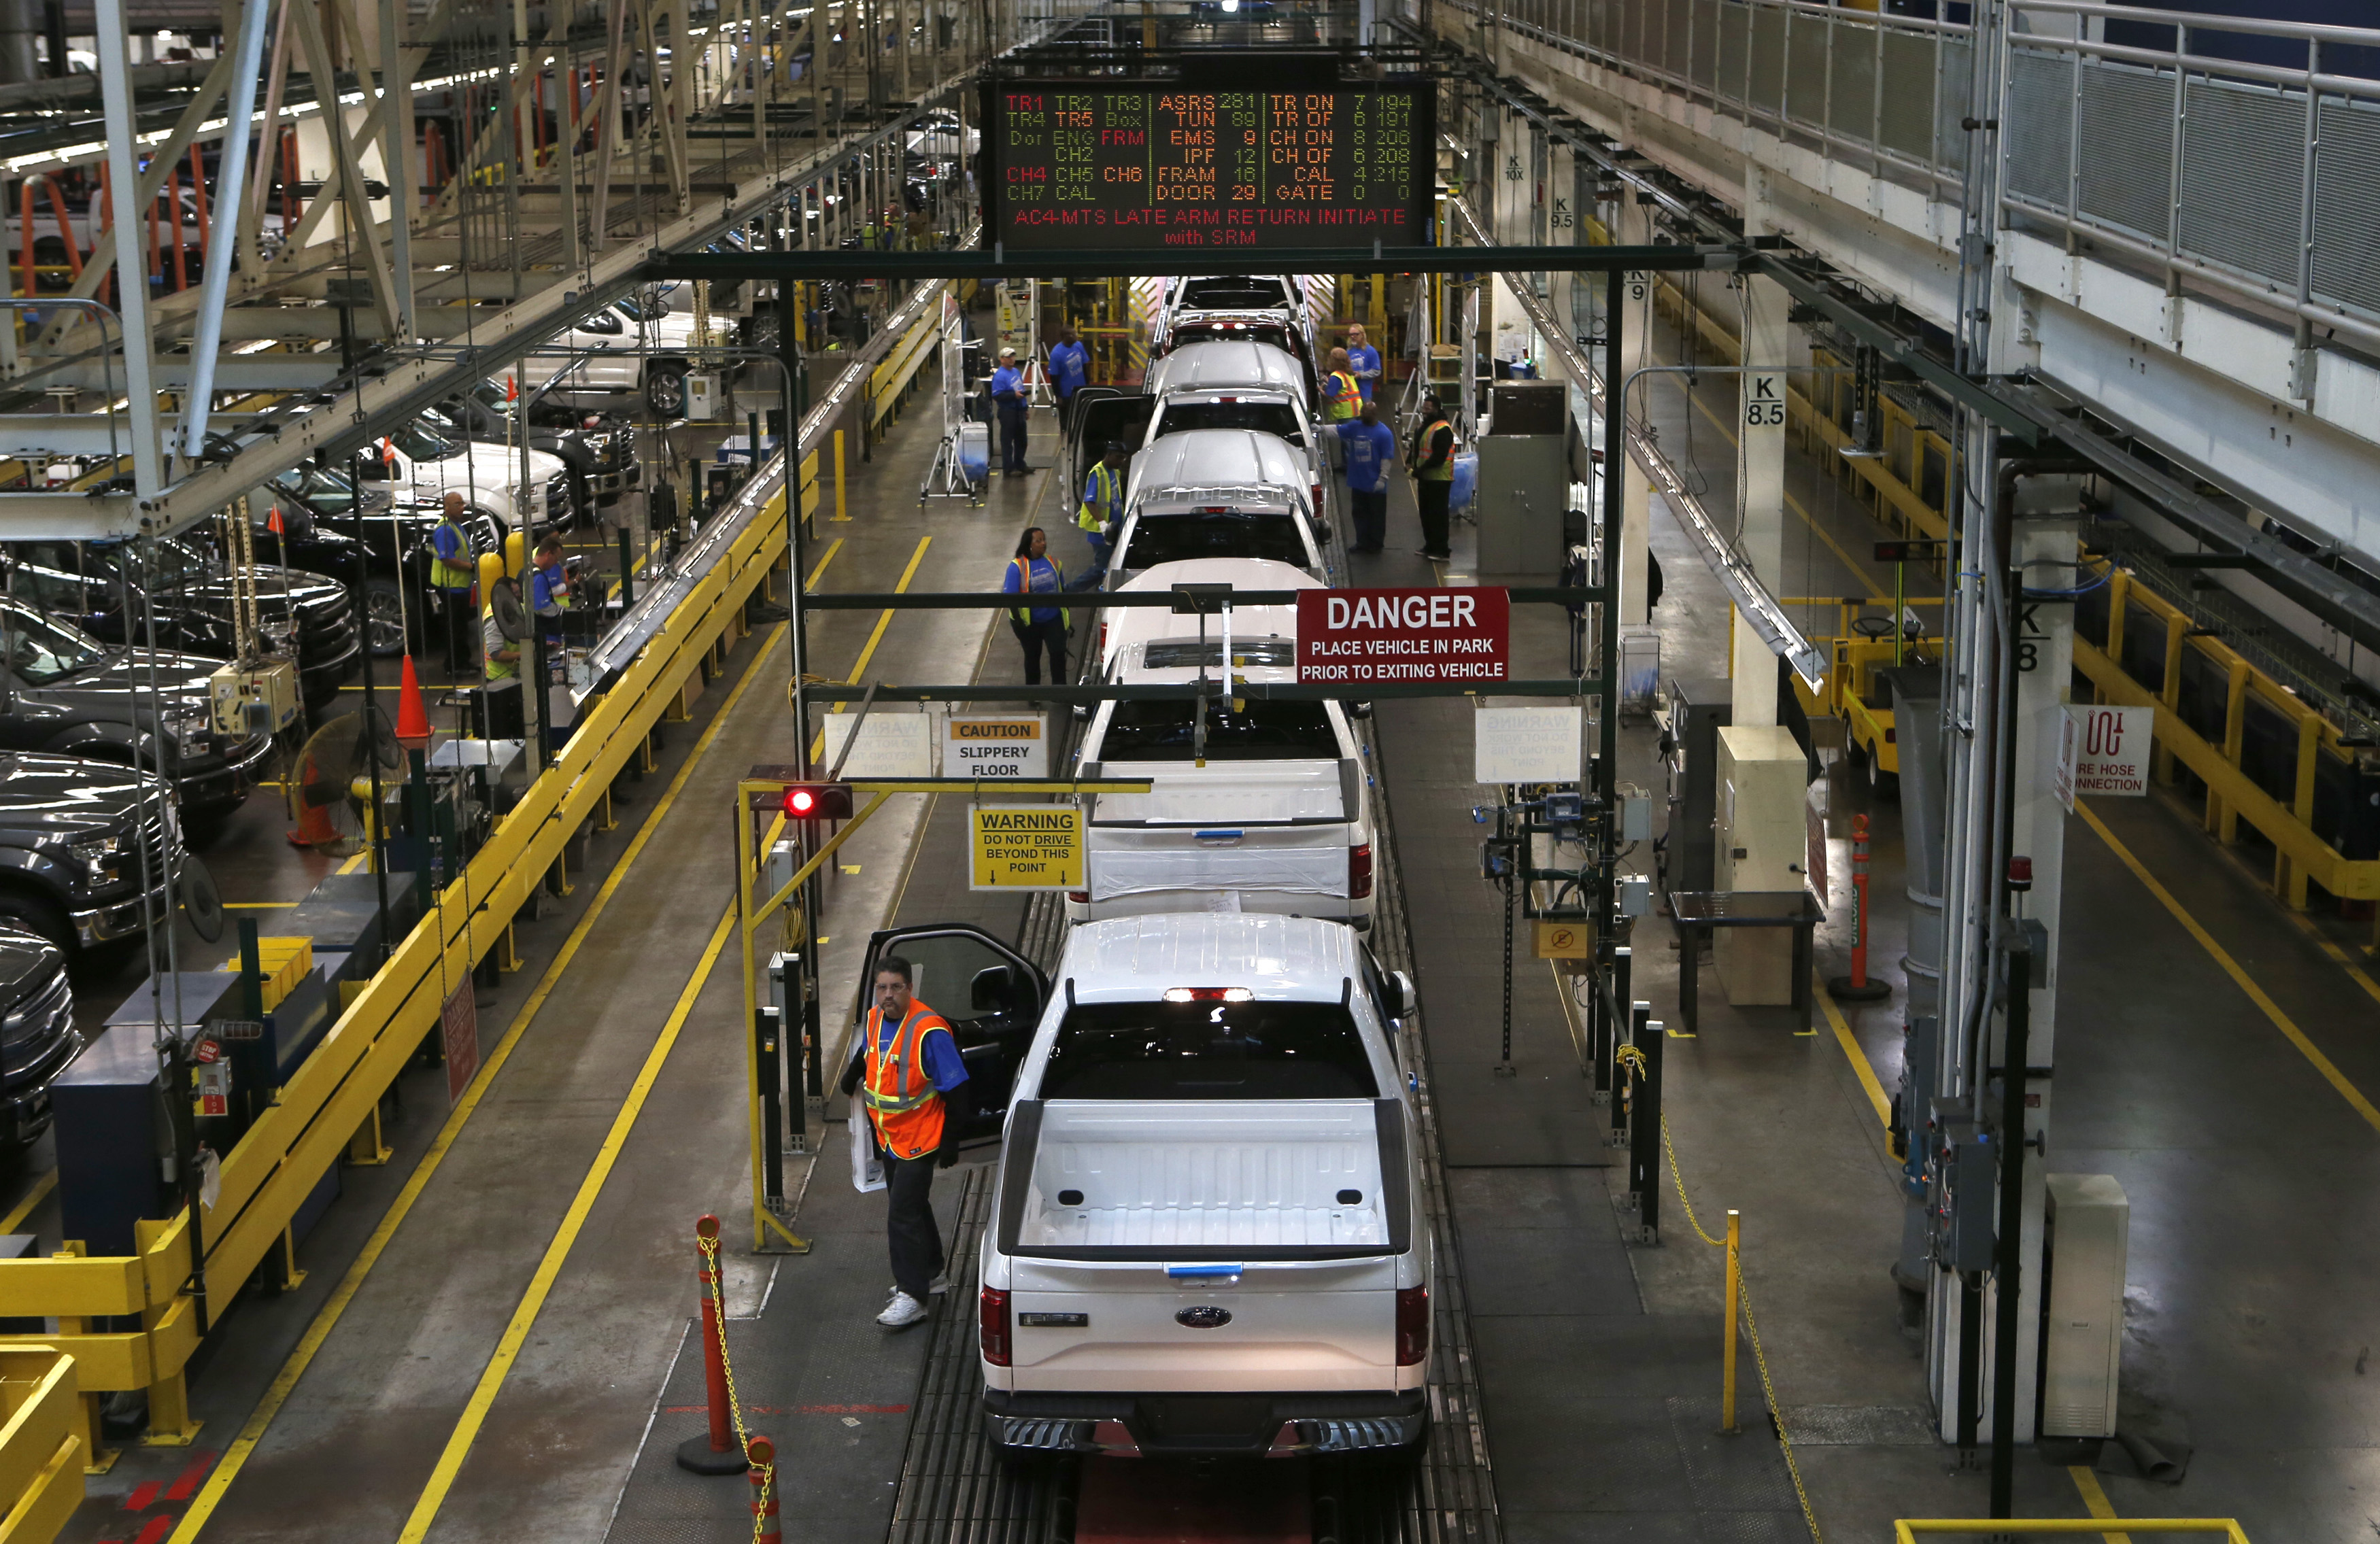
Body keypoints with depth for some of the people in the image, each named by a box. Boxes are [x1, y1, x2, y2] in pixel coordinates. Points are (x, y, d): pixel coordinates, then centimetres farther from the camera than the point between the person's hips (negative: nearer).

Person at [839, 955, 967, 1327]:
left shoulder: (929, 1032, -22)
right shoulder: (874, 1020, 0)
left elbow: (954, 1091, -18)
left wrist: (951, 1140, -17)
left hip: (919, 1140, -8)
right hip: (889, 1137, 8)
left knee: (903, 1213, -10)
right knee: (913, 1206, 20)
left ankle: (912, 1296, -4)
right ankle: (931, 1274, 36)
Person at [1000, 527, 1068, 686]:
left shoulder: (1052, 562, 2)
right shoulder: (1017, 566, -12)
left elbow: (1063, 589, 13)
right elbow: (1009, 595, -14)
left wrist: (1066, 613, 15)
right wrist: (1017, 619, -19)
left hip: (1053, 619, 2)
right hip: (1029, 622, -2)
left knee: (1058, 652, -7)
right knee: (1033, 655, 13)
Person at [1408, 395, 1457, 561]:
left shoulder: (1443, 430, -17)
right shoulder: (1424, 427, 16)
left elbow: (1439, 457, -22)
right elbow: (1415, 448, 21)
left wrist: (1420, 470, -22)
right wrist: (1410, 463, 2)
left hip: (1439, 479, -10)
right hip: (1425, 478, 10)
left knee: (1438, 514, -7)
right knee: (1426, 513, 15)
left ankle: (1441, 550, -4)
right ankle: (1430, 547, 25)